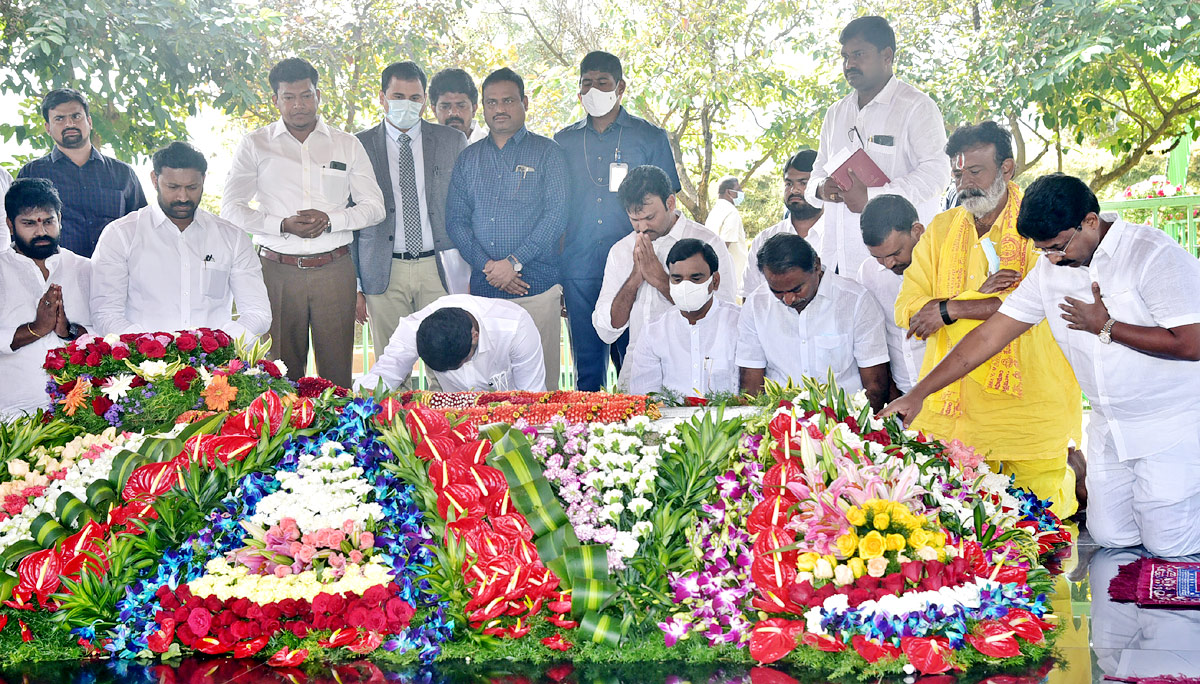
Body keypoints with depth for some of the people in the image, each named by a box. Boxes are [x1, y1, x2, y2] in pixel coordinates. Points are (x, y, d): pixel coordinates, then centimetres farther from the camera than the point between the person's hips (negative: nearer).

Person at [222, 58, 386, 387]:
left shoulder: (348, 145, 11)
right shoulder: (255, 145, 8)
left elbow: (375, 206, 9)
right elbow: (231, 209, 4)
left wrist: (330, 220, -9)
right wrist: (283, 225, -12)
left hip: (335, 270, 1)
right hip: (278, 271, -1)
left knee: (337, 372, 0)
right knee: (282, 372, 0)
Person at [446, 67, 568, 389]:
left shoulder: (547, 152, 4)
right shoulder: (468, 158, 14)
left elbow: (557, 214, -6)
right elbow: (455, 220, 8)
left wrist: (514, 262, -13)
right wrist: (486, 265, -8)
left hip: (537, 286, -3)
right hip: (483, 288, 3)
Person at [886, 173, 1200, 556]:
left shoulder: (1153, 254, -19)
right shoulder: (1049, 270, 0)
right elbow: (990, 335, 1)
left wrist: (1106, 327, -17)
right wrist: (917, 395, -2)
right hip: (1110, 424, 6)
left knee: (1167, 544, -4)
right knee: (1109, 534, 5)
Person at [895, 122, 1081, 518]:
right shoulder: (941, 230, 13)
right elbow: (907, 310, 4)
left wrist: (950, 309, -11)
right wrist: (980, 296, -10)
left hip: (1031, 402, -3)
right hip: (955, 405, 3)